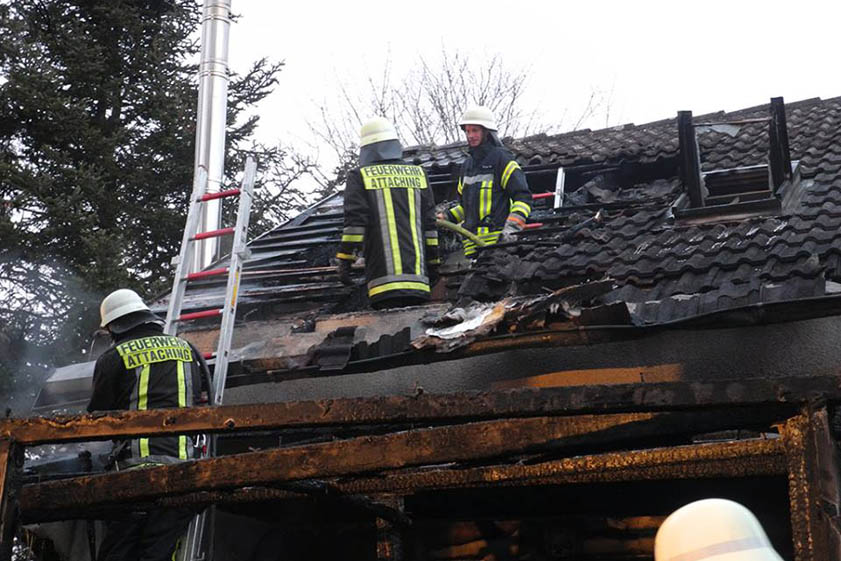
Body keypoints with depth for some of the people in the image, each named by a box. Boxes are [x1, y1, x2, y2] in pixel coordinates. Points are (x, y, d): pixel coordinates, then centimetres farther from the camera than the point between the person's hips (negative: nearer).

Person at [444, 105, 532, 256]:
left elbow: (523, 197, -6)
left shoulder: (501, 158, -1)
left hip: (496, 239, -7)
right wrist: (447, 218, 15)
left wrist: (511, 228, -17)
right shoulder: (467, 164, 22)